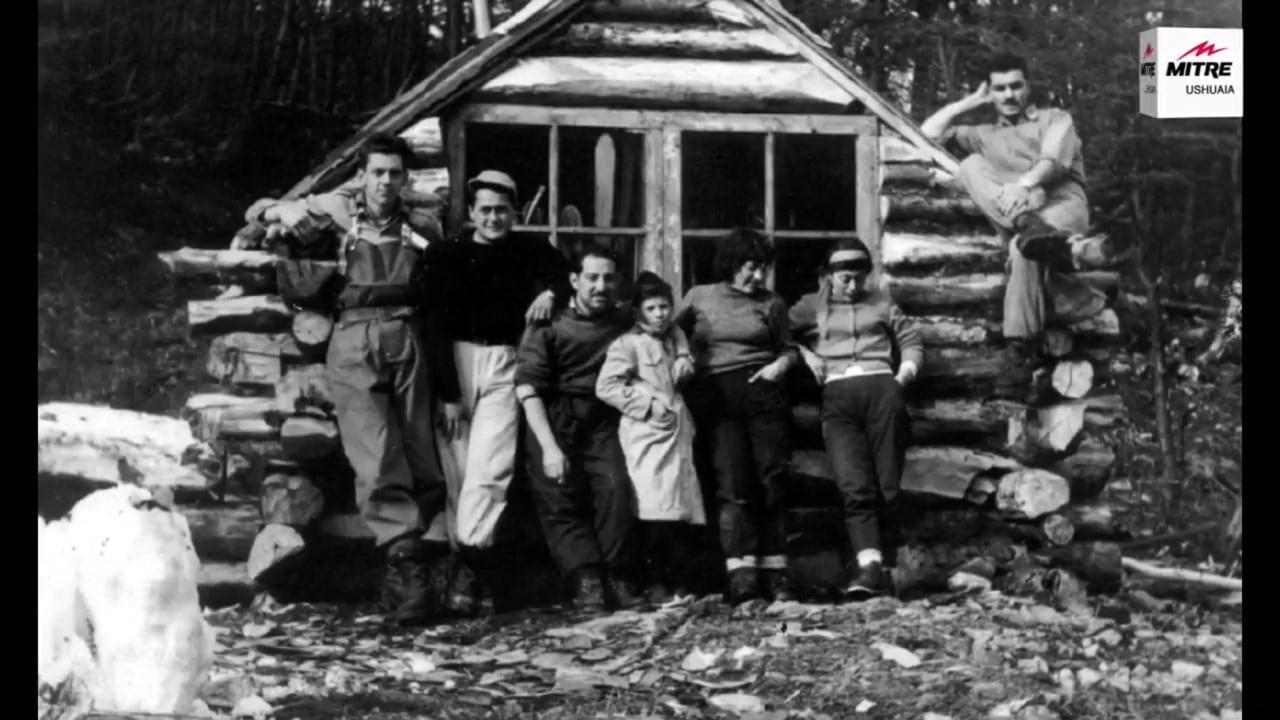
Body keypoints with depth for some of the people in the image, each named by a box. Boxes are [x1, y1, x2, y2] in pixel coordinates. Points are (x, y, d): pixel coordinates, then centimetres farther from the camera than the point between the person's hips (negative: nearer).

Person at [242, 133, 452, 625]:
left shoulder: (422, 229, 17)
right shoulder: (338, 211, 13)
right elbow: (258, 213, 23)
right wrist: (285, 213, 9)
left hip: (406, 342, 2)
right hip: (353, 347, -2)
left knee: (421, 467, -1)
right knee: (378, 462, -17)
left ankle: (404, 563, 9)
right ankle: (410, 564, -22)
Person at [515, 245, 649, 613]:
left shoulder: (625, 320, 8)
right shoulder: (549, 325, -4)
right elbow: (527, 387, -10)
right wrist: (549, 447, -19)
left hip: (601, 420, 2)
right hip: (553, 420, -2)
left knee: (615, 487, -19)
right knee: (559, 495, -16)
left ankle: (619, 579, -15)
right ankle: (587, 578, -21)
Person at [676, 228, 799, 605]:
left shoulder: (772, 304, 16)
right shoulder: (699, 297, 14)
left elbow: (788, 348, 22)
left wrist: (780, 365, 1)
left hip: (762, 390, 2)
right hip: (715, 395, -1)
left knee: (772, 478, -7)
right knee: (732, 481, -14)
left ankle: (775, 572, -5)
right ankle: (741, 571, -22)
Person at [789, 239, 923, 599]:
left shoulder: (881, 303, 26)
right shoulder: (812, 306, 24)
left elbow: (912, 342, 25)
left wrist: (903, 376, 10)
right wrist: (803, 353, 1)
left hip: (881, 387, 1)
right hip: (837, 394, -1)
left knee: (887, 485, -10)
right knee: (855, 485, -19)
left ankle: (886, 562, -8)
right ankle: (869, 564, -29)